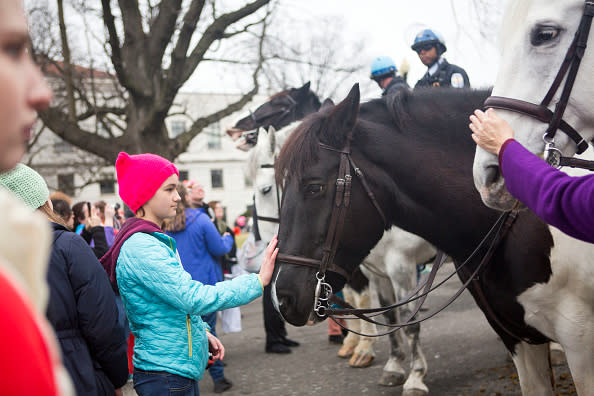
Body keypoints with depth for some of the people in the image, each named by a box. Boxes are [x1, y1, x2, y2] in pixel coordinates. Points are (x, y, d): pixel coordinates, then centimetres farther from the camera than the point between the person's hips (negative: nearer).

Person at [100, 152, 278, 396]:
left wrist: (202, 332, 9)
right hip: (166, 375, -10)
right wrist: (258, 281, -24)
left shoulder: (155, 240, 13)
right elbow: (193, 298, -26)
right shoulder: (140, 247, -20)